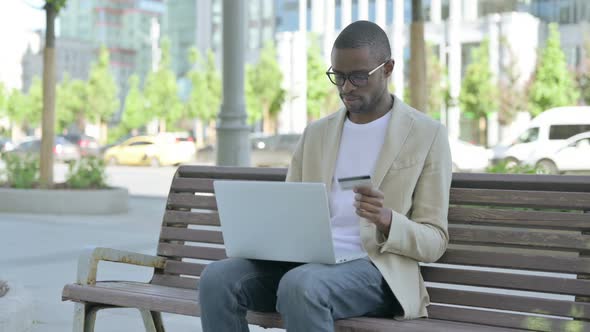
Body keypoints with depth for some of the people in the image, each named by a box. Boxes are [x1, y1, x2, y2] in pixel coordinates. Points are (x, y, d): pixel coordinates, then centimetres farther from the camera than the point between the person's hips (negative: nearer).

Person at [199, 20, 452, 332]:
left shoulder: (427, 135, 4)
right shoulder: (316, 133, 19)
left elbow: (433, 242, 1)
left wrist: (386, 220, -21)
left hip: (376, 269, -5)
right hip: (306, 261, 5)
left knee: (301, 285, -38)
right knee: (217, 278, -24)